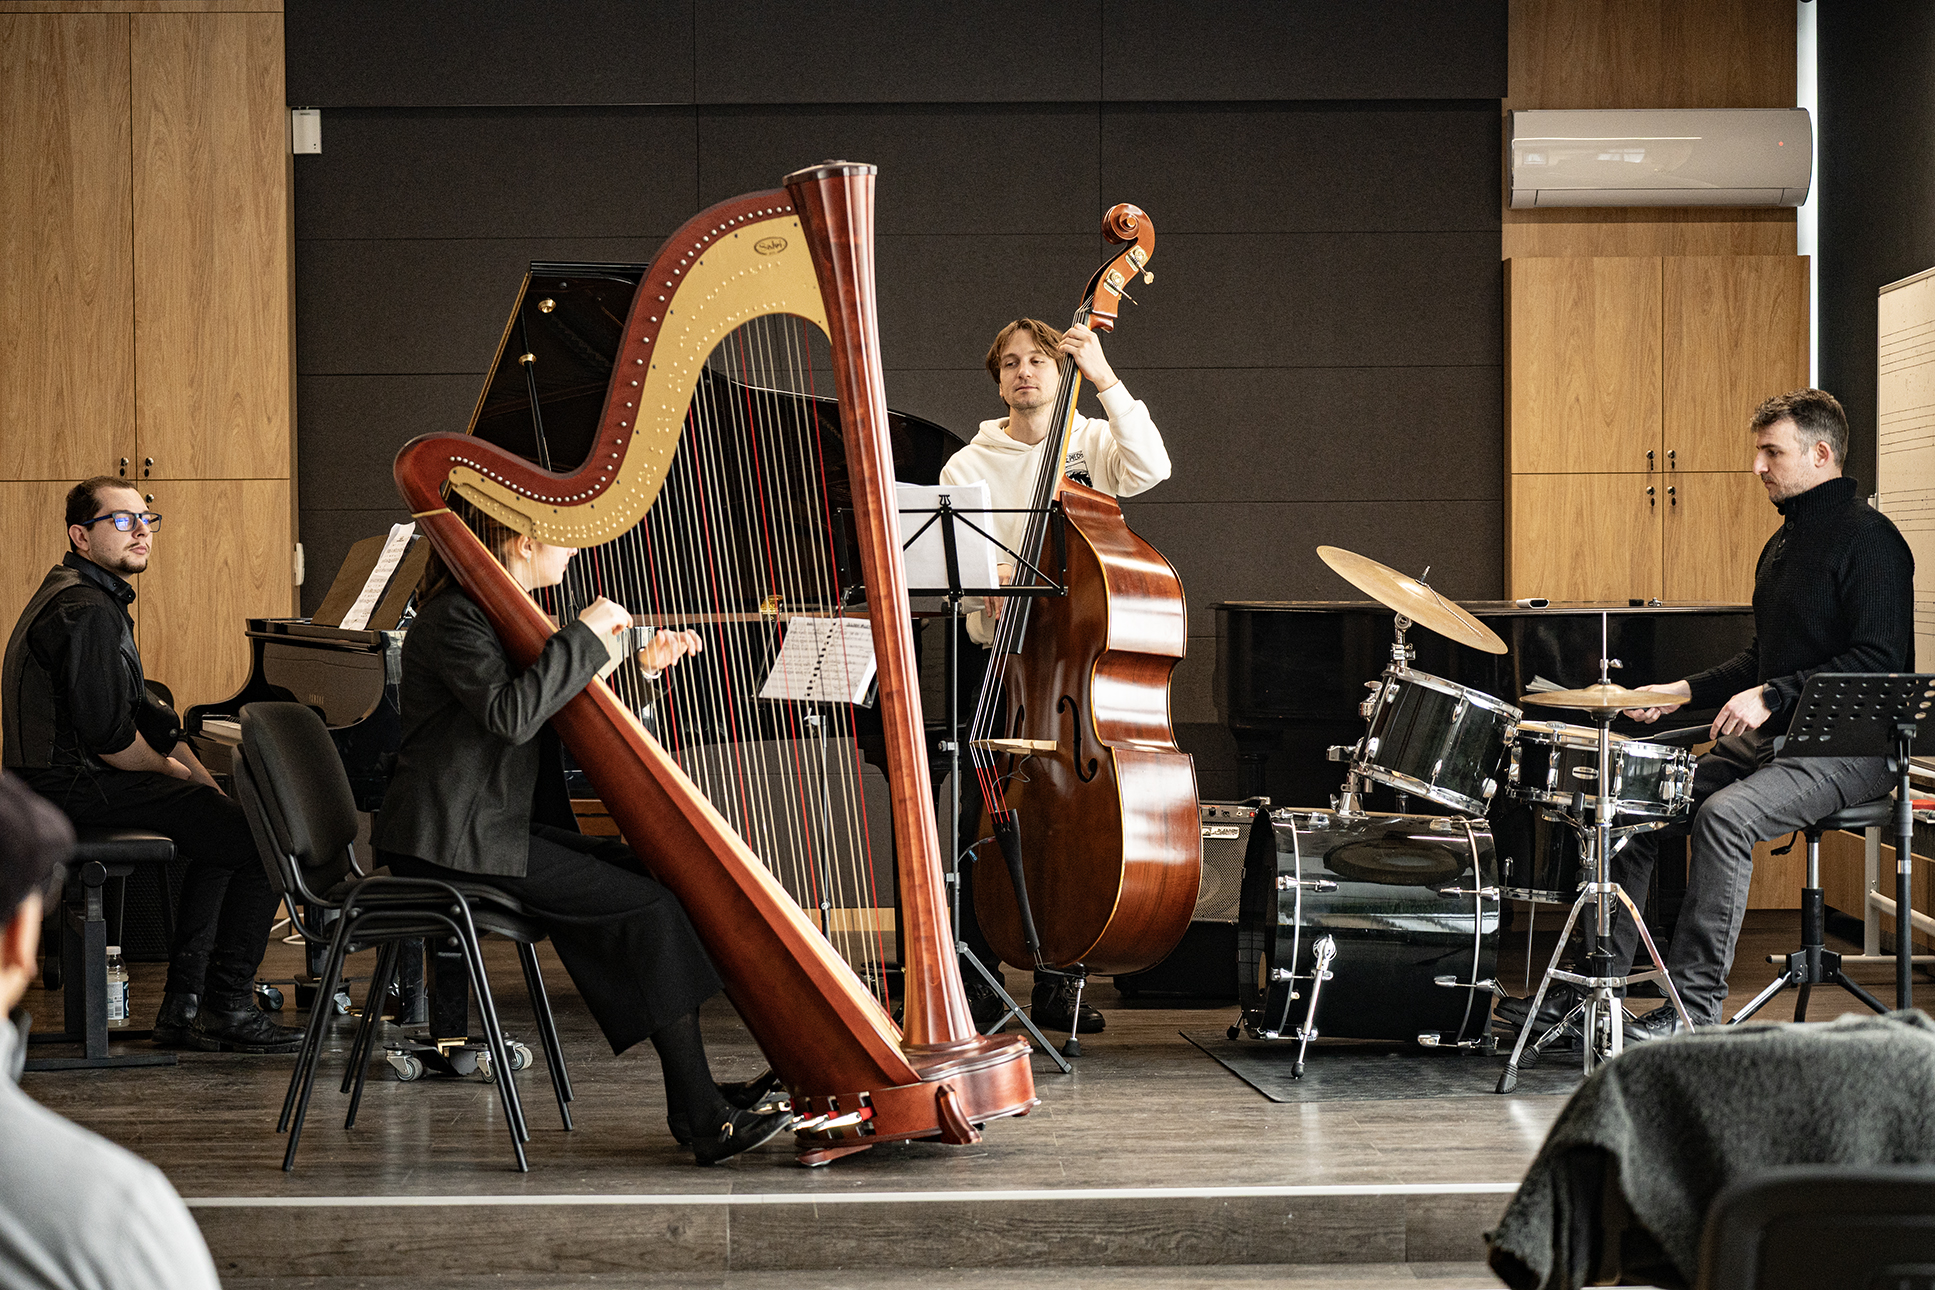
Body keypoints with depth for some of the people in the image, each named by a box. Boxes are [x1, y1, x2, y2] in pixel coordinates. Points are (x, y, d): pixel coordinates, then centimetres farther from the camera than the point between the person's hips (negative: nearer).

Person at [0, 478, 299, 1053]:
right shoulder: (85, 611, -17)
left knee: (228, 827, 26)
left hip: (65, 778, 11)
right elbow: (107, 734, -23)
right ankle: (228, 1008, -4)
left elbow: (147, 715, 18)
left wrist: (211, 790, 9)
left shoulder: (91, 597, 19)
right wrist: (170, 769, -4)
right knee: (266, 843, -13)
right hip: (77, 786, -11)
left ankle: (183, 1006, 20)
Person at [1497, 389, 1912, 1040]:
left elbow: (1879, 660, -20)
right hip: (1769, 739, 10)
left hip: (1848, 747, -9)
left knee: (1724, 812, -32)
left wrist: (1774, 696, -25)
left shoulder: (1868, 539, -11)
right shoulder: (1783, 543, 18)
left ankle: (1696, 1002, -26)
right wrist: (1688, 690, 12)